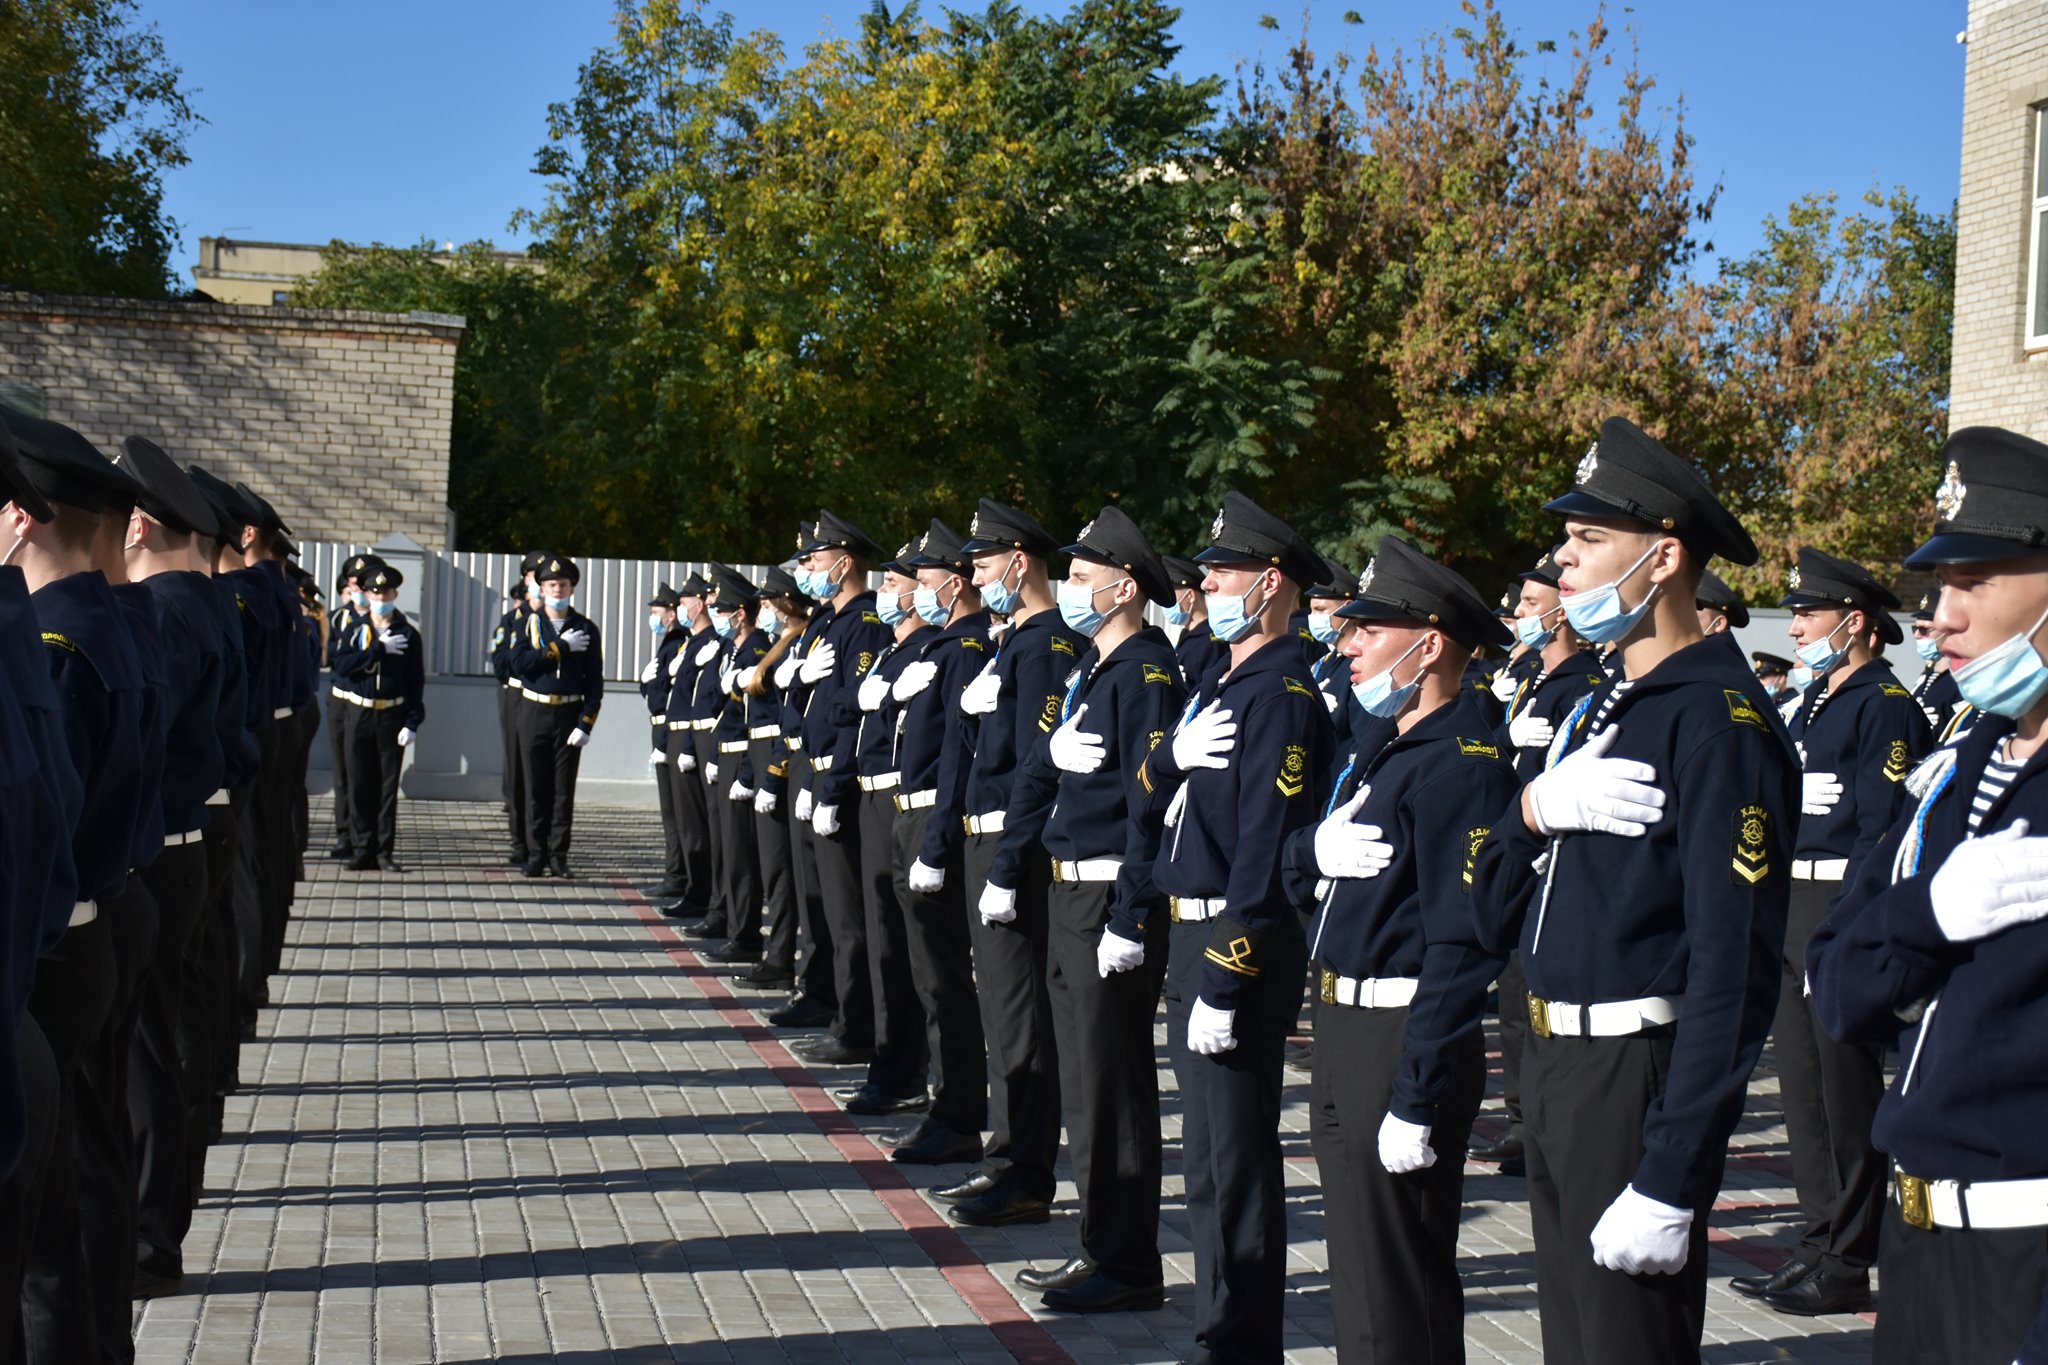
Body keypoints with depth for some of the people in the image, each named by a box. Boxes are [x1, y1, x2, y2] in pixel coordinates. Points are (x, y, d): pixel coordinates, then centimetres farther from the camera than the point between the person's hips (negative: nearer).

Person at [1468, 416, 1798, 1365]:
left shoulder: (1717, 719, -16)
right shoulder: (1599, 708, 13)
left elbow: (1733, 965, -22)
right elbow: (1495, 916, 12)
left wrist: (1670, 1180, -25)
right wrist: (1531, 808, -9)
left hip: (1638, 1082, -9)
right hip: (1554, 1071, 9)